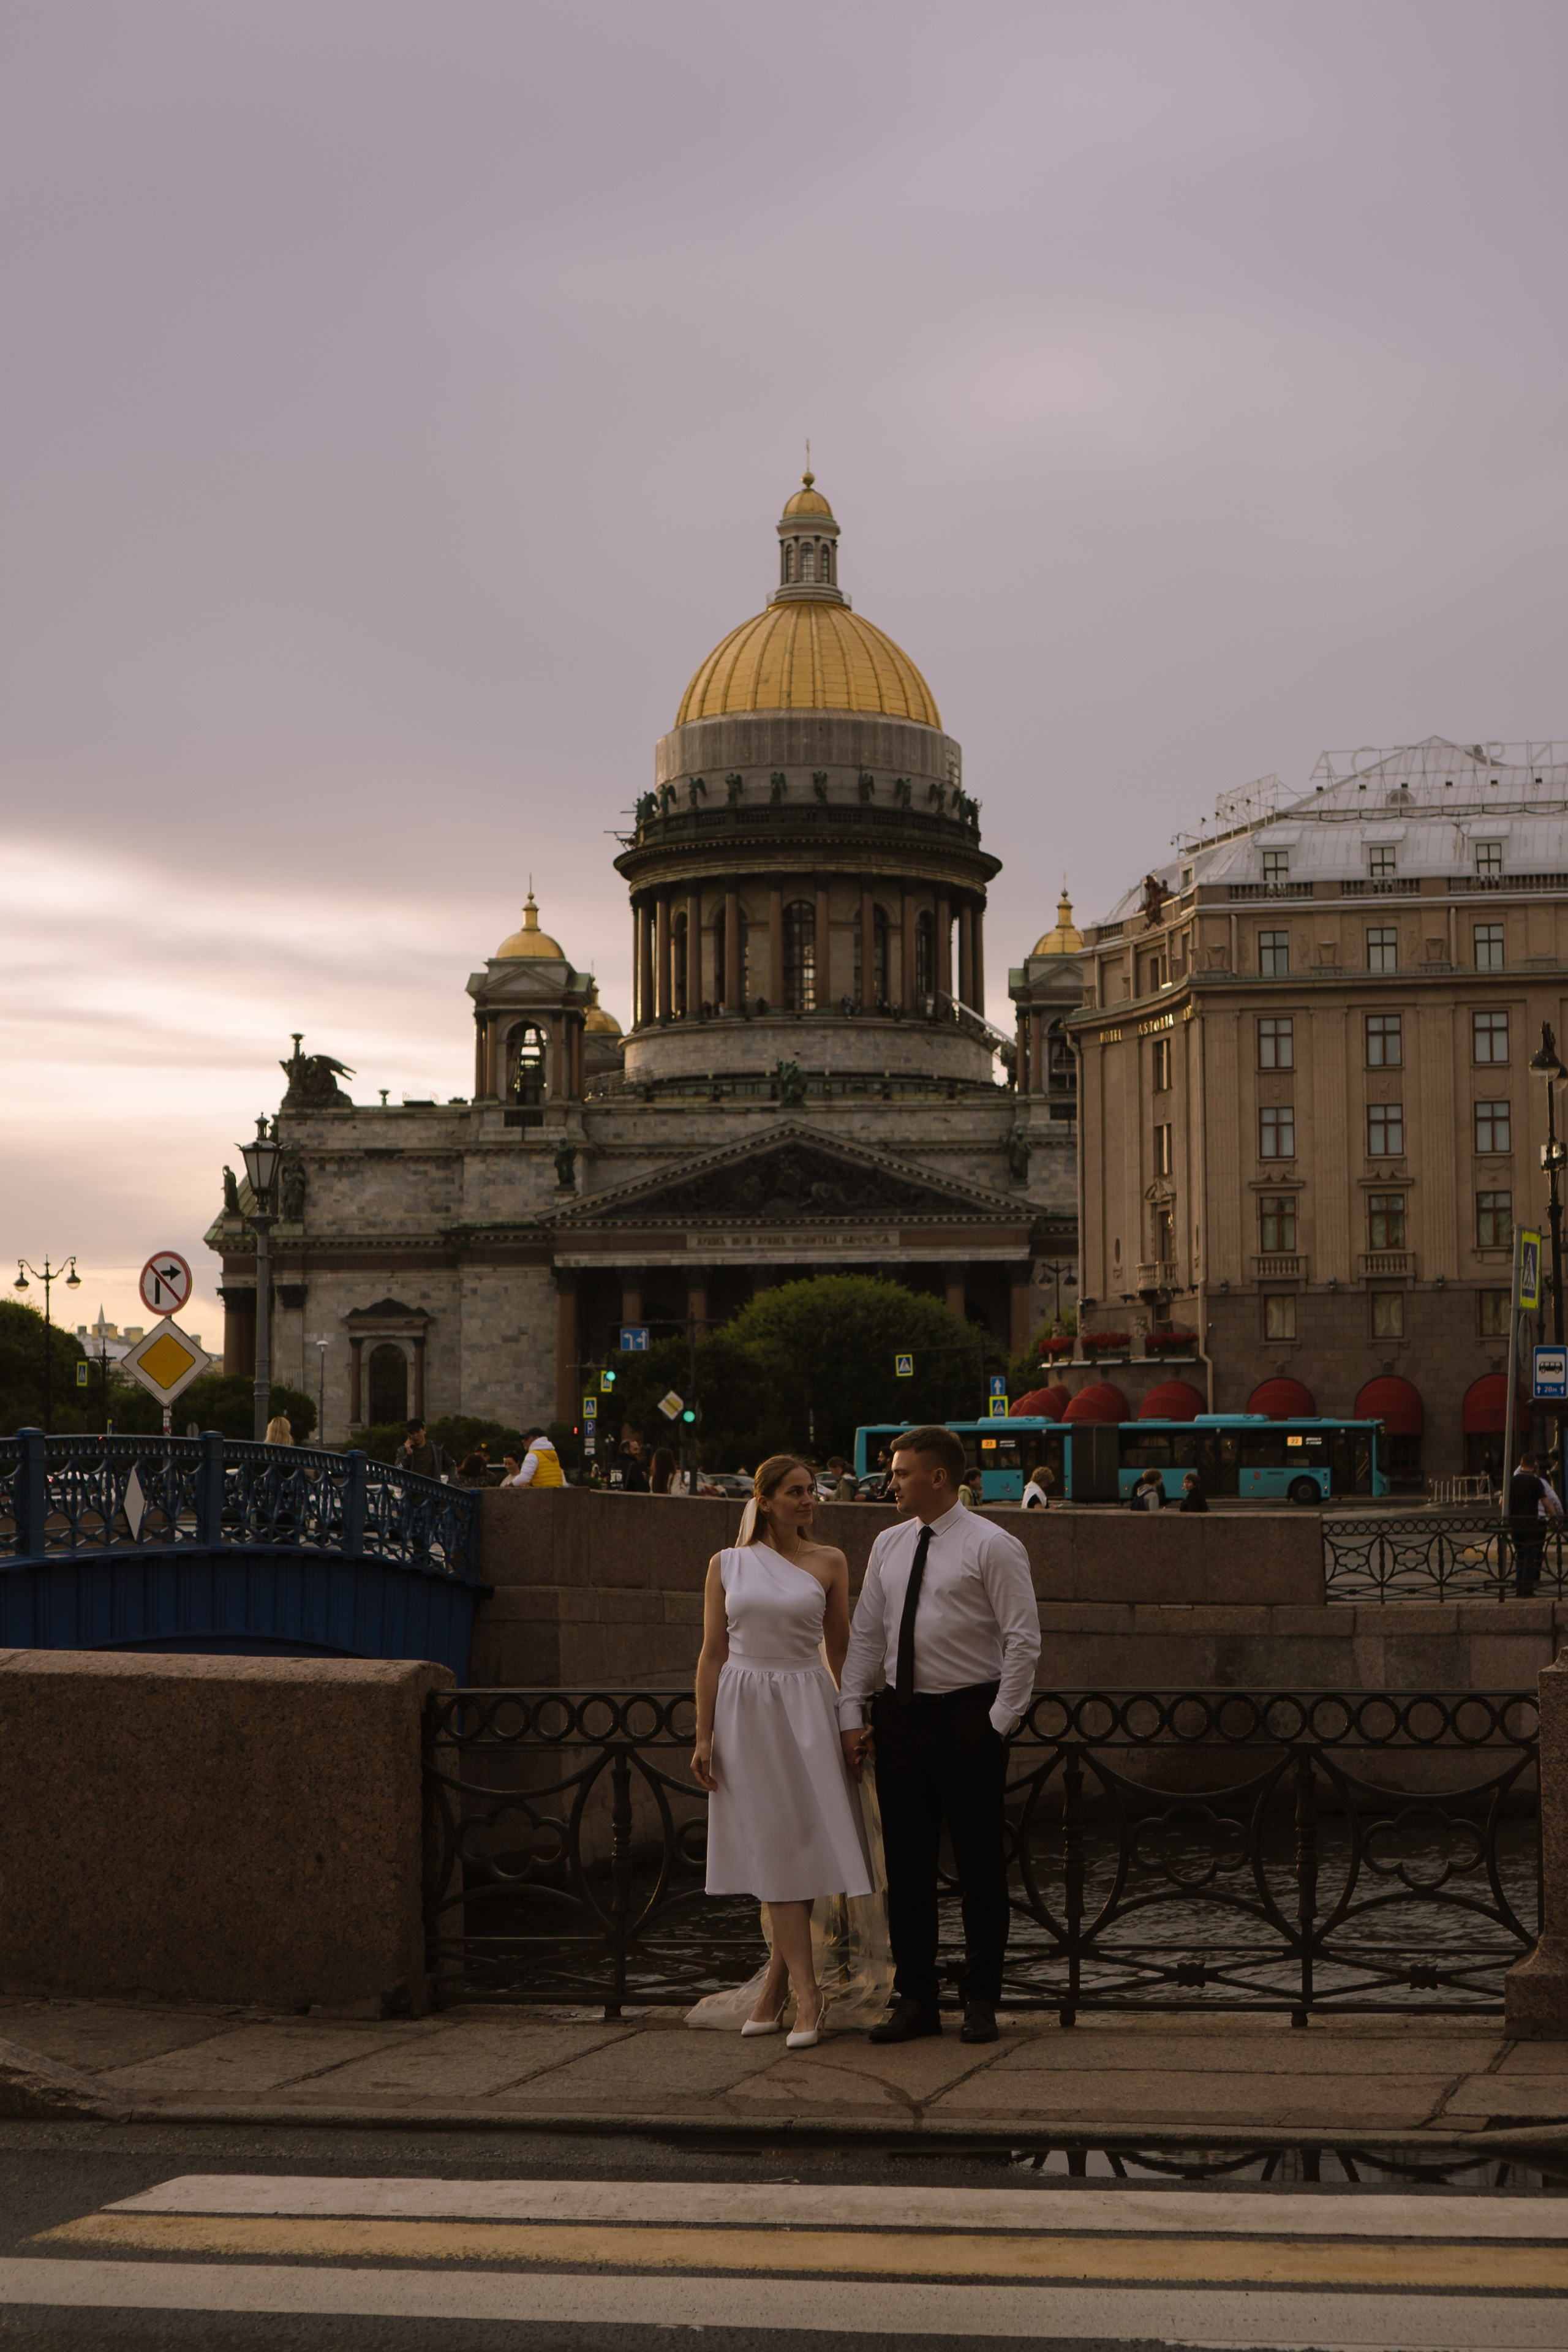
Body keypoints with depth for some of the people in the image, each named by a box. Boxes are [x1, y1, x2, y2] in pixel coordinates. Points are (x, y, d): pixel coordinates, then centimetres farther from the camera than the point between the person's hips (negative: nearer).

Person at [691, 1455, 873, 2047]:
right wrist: (703, 1737, 1)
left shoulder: (828, 1563, 5)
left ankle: (778, 1981, 7)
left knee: (796, 1842, -3)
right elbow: (713, 1653, 5)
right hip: (744, 1708, 0)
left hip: (805, 1708, 0)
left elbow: (840, 1649, 10)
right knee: (774, 1848, -3)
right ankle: (805, 1991, -3)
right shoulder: (727, 1565, 5)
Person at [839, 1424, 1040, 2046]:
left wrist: (1000, 1722, -12)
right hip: (901, 1715, 6)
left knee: (979, 1865, 2)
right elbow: (864, 1635, 12)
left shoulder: (993, 1547, -7)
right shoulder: (889, 1546, 10)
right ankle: (914, 2001, 14)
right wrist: (851, 1716, 6)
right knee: (905, 1865, 7)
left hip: (968, 1717, -5)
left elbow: (1023, 1639, -8)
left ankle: (980, 2001, 10)